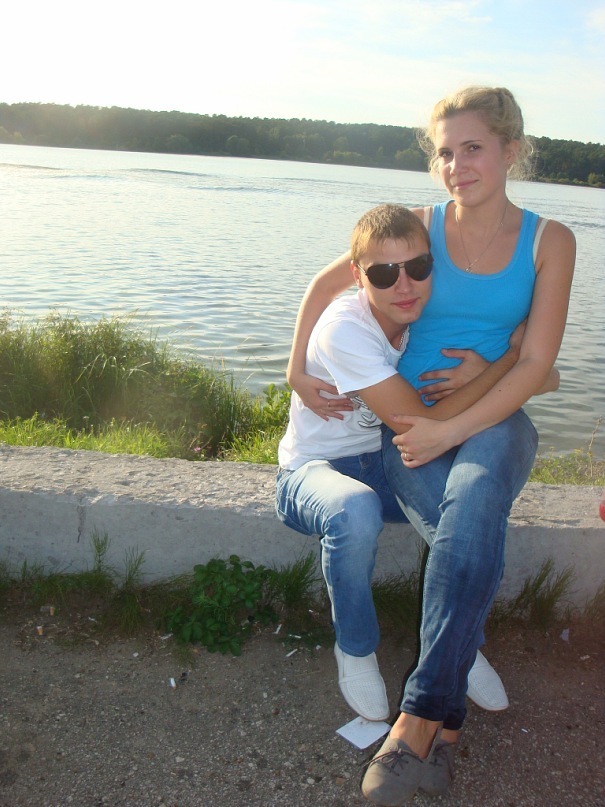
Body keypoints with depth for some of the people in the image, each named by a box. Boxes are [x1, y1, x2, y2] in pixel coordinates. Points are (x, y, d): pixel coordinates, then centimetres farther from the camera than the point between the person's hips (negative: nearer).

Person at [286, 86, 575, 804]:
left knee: (471, 508, -35)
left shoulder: (548, 241, 2)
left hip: (495, 422, 0)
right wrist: (297, 366, 8)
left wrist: (454, 428, -16)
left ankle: (418, 720, -29)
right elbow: (327, 282, 16)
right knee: (475, 544, -29)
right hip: (410, 422, 1)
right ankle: (446, 725, -16)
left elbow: (536, 363, -5)